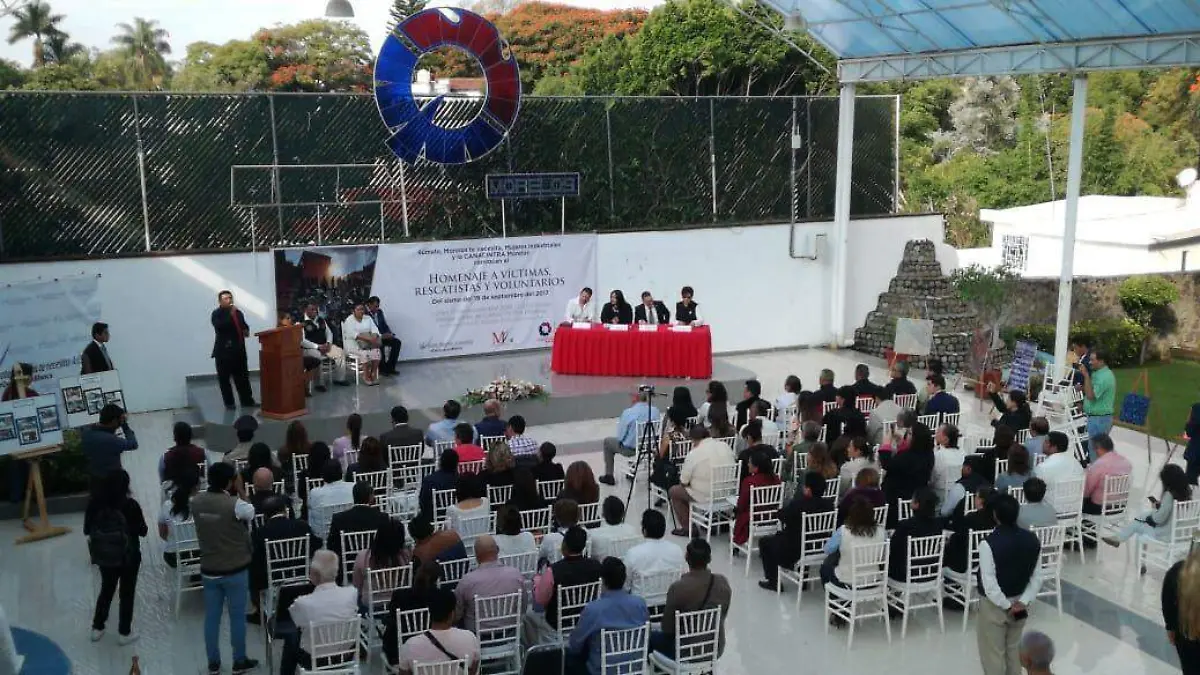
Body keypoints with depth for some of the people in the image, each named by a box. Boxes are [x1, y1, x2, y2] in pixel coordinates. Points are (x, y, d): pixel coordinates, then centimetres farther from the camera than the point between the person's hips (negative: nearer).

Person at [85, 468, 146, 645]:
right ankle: (124, 633, 18)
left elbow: (87, 529, -1)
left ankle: (97, 628, 31)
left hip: (104, 556, 4)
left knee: (106, 590, 23)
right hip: (128, 556, -3)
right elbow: (143, 531, -11)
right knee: (127, 593, 11)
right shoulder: (130, 505, -20)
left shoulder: (95, 502, -11)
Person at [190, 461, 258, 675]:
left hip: (209, 569, 4)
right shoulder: (235, 504, -21)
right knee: (237, 617, 9)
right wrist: (241, 491, 2)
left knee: (211, 617, 14)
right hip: (235, 570, -4)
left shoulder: (196, 501, -6)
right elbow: (252, 514, -1)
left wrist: (234, 495, 6)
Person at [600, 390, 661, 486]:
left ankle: (609, 476, 28)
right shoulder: (655, 411, -10)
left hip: (630, 449, -4)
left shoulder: (628, 412, -21)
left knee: (607, 441, 23)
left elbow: (620, 436, -12)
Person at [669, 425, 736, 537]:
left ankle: (687, 528, 16)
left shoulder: (693, 454, -15)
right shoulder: (726, 446, 1)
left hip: (705, 496, -7)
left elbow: (683, 482, -10)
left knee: (673, 491, 15)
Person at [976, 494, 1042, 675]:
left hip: (994, 605, -5)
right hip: (1019, 603, 5)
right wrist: (1023, 602, -8)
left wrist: (1007, 606, -13)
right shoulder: (1032, 539, -8)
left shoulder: (989, 544, -26)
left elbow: (989, 585, -25)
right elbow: (1037, 578, -4)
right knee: (1014, 648, 22)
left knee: (993, 652, 10)